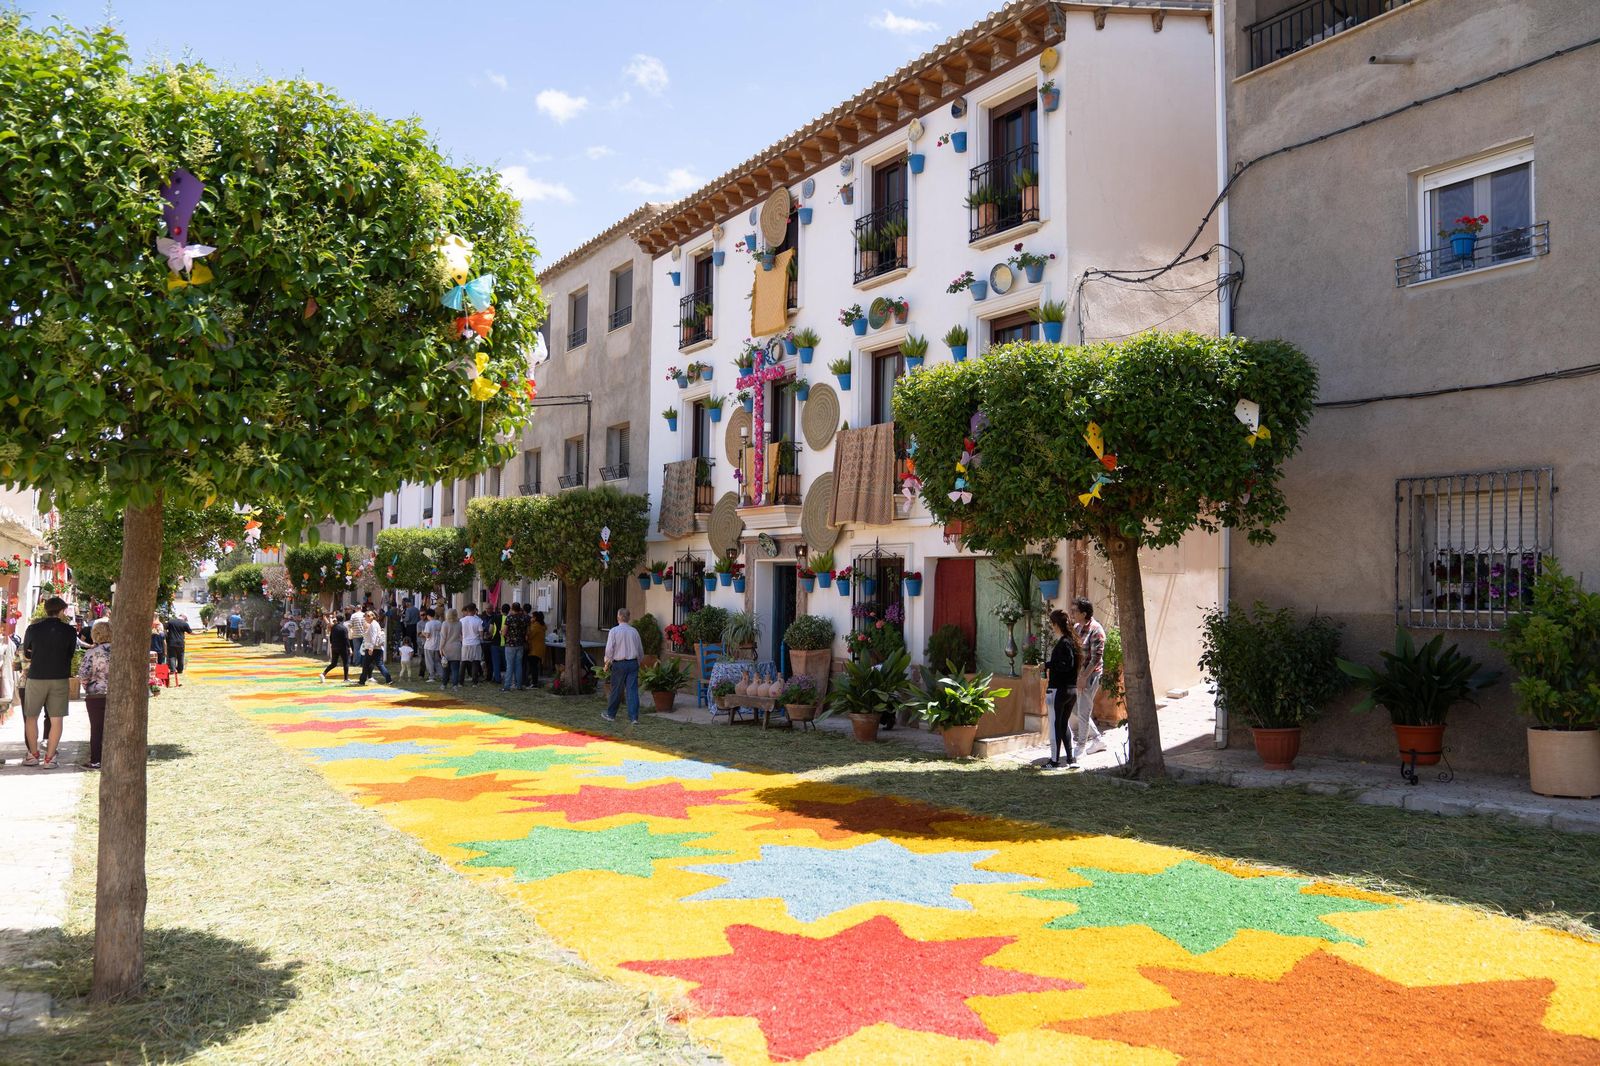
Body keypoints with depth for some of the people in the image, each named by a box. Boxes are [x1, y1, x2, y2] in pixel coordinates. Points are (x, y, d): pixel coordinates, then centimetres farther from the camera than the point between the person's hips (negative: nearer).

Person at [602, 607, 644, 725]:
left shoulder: (614, 631, -7)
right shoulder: (634, 631, 5)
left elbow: (609, 649, -8)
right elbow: (641, 650, 12)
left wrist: (607, 663, 5)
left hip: (619, 664, -3)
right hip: (633, 663, 3)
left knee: (616, 691, 9)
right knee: (633, 690, 1)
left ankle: (611, 715, 24)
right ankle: (634, 717, -5)